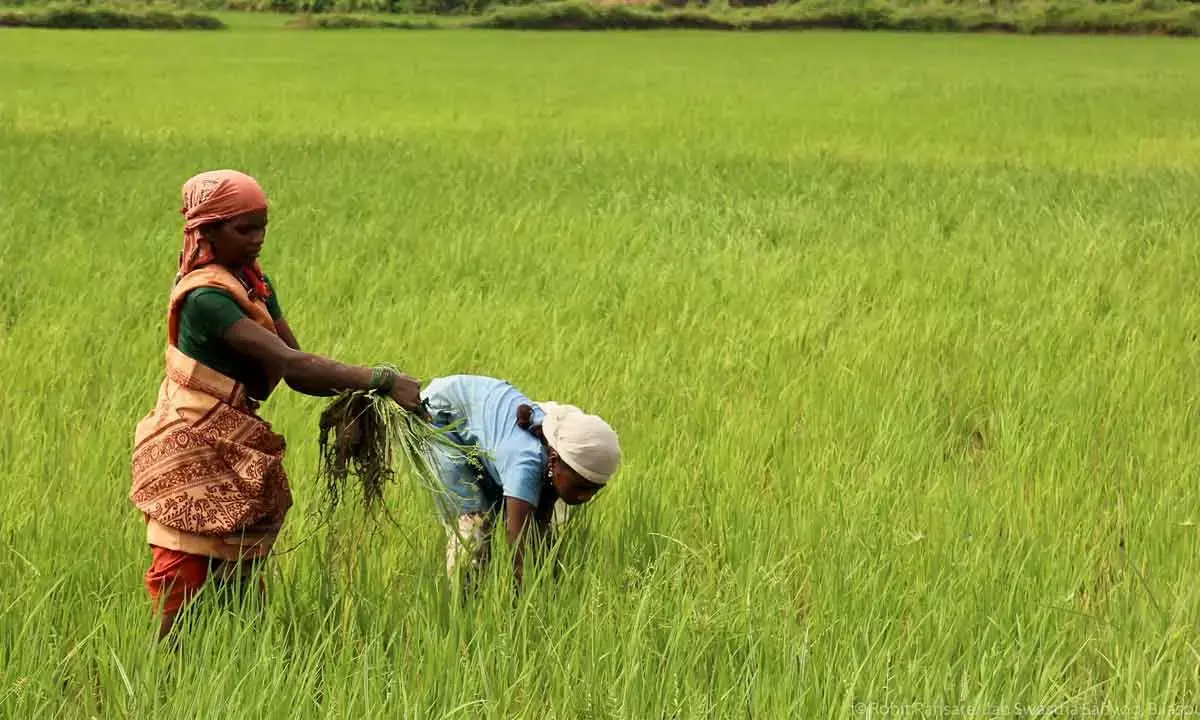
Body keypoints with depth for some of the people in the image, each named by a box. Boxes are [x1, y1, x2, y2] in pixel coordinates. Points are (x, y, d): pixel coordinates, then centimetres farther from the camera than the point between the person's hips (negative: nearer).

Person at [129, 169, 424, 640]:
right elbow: (290, 363, -29)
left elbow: (296, 371, 2)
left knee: (239, 587, 8)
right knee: (184, 588, -5)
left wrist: (362, 389, -16)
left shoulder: (255, 284, 8)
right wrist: (382, 381, -34)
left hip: (235, 456, 8)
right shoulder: (205, 297, -20)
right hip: (191, 455, -8)